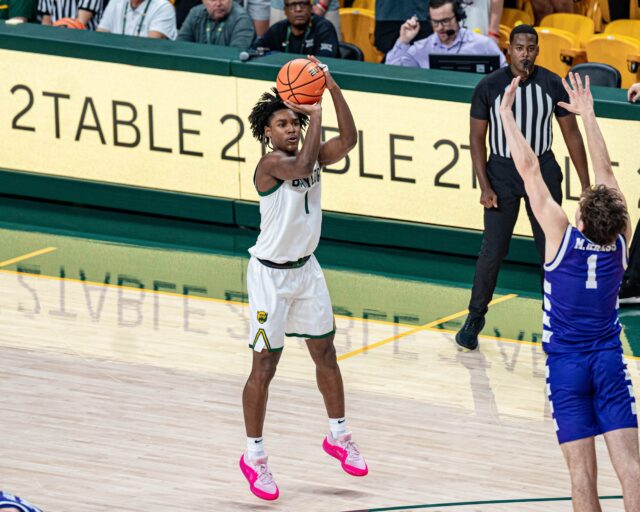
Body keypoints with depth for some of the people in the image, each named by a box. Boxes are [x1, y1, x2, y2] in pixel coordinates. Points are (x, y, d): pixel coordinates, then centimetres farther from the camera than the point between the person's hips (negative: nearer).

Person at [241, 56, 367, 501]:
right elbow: (301, 167, -39)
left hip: (306, 269, 7)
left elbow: (349, 139, -14)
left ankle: (338, 435, 33)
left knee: (326, 353, 15)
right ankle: (254, 455, 8)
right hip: (271, 275, -7)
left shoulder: (314, 156, 2)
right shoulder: (272, 164, -19)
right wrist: (316, 115, -30)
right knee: (265, 366, -1)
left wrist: (332, 88, -23)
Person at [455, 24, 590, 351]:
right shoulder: (488, 87, -11)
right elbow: (477, 138, -4)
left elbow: (572, 134, 0)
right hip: (502, 172, -1)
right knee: (492, 251, -2)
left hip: (542, 171, 1)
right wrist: (485, 187, -10)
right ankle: (475, 318, 14)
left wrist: (586, 185, -2)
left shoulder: (553, 85, -7)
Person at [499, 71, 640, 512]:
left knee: (583, 471, -4)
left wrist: (506, 112, -3)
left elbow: (529, 169, -10)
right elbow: (605, 172, 6)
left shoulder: (562, 236, -14)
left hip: (566, 363, -2)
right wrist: (587, 115, 14)